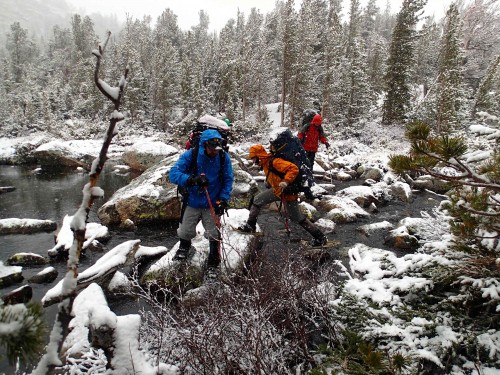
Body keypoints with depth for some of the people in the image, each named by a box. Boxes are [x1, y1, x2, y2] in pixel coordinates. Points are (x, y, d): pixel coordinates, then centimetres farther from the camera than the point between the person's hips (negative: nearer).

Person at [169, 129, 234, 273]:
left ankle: (214, 256, 38)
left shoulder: (223, 157, -15)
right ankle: (184, 247, 51)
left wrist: (223, 199, -14)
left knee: (214, 234, 8)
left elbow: (228, 180, -5)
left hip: (212, 204, 0)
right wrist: (192, 179, -39)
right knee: (185, 232, 16)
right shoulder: (190, 155, -20)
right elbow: (173, 174, -22)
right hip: (192, 203, 1)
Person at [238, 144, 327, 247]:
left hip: (287, 193, -9)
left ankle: (320, 237, 13)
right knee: (257, 200, 10)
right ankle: (250, 226, 25)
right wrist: (269, 181, 9)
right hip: (277, 190, 9)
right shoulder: (266, 163, 2)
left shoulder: (275, 162, -27)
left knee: (297, 218, 1)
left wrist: (285, 181, -41)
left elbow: (294, 169, -33)